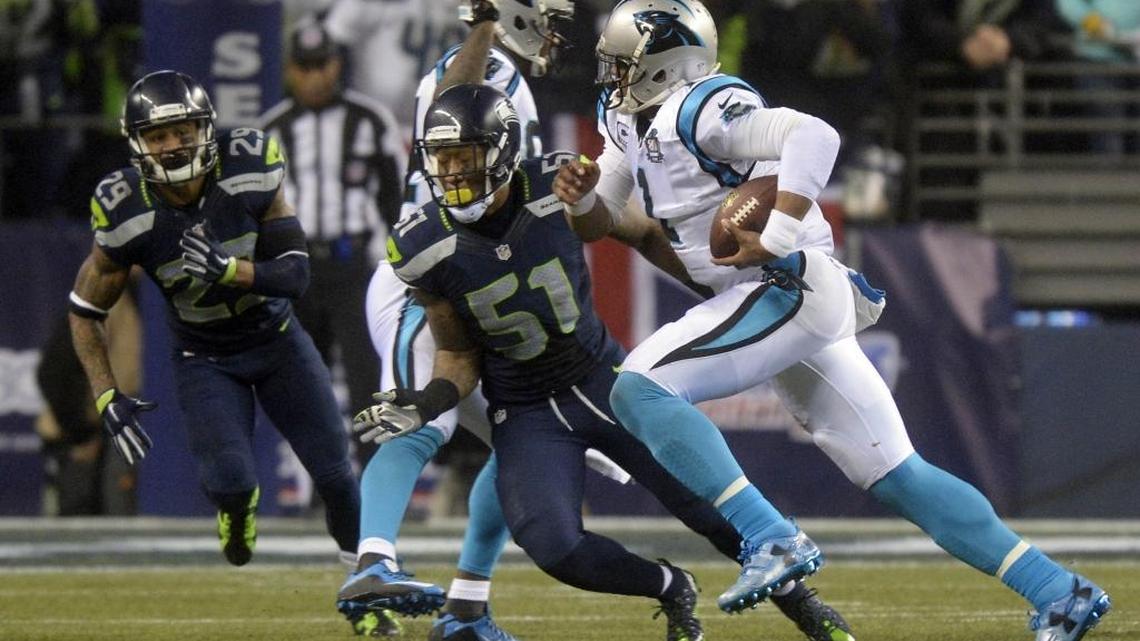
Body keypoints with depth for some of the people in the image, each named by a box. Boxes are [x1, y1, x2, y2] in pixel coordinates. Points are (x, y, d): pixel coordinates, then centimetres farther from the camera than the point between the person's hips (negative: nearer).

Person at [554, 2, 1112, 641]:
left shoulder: (699, 110, -15)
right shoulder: (628, 119, 15)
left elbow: (814, 136, -28)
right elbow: (599, 222, 22)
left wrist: (774, 239, -30)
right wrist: (580, 196, 0)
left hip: (790, 286, -10)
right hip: (787, 302, 10)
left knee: (642, 389, -18)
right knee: (896, 475, 7)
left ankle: (772, 541, -24)